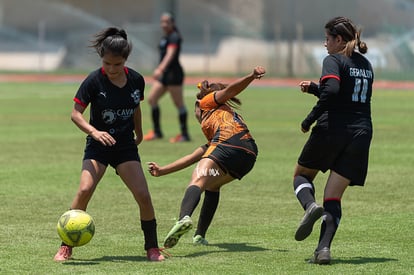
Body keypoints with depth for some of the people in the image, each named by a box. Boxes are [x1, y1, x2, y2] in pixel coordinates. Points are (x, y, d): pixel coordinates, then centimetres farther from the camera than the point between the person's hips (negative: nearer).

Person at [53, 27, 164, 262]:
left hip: (126, 146, 3)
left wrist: (139, 133, 25)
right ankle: (66, 247, -10)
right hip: (98, 146, -3)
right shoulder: (94, 81, -15)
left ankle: (152, 248, 8)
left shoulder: (136, 80, -4)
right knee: (85, 190, -22)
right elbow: (76, 113, -14)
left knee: (143, 195, -10)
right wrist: (94, 132, -29)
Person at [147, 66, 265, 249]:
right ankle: (200, 236, 15)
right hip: (249, 154, 8)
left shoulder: (207, 103, 27)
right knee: (212, 186, 27)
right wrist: (161, 171, 48)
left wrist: (252, 76, -8)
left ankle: (184, 218, -49)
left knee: (197, 182, -20)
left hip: (229, 142, -8)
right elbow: (193, 158, 43)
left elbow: (231, 90, 10)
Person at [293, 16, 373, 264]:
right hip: (361, 132, 6)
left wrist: (310, 119, -15)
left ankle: (311, 205, -14)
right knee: (333, 197, 4)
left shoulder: (334, 61, -6)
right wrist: (314, 88, 20)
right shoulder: (366, 65, 18)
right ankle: (324, 248, -14)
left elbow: (331, 91, -23)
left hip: (332, 129, -6)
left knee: (302, 175, 18)